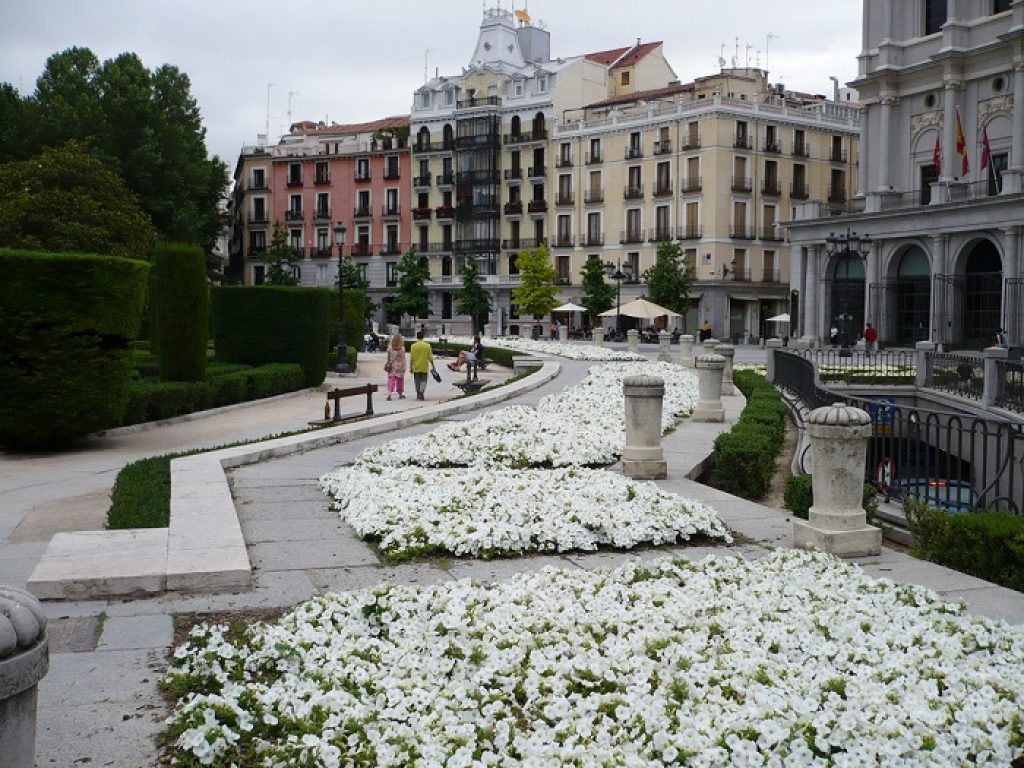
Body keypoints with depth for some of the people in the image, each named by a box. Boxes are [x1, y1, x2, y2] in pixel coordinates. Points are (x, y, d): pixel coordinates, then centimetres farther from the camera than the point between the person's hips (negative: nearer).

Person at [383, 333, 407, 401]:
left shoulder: (390, 347, -2)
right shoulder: (402, 348, -9)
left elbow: (389, 358, 4)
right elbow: (403, 359, -11)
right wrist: (404, 367, -7)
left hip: (392, 367, 1)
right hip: (399, 366, -1)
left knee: (391, 380, -2)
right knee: (400, 380, 13)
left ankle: (389, 394, -19)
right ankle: (400, 394, 25)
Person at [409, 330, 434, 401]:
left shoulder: (413, 346, -5)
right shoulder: (427, 345, -4)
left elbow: (411, 358, -4)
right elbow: (430, 357, -2)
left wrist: (411, 367, 5)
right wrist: (432, 366, 8)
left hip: (416, 367, 0)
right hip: (424, 367, 0)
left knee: (417, 382, 12)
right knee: (423, 381, 6)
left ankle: (418, 395, 16)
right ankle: (421, 392, -15)